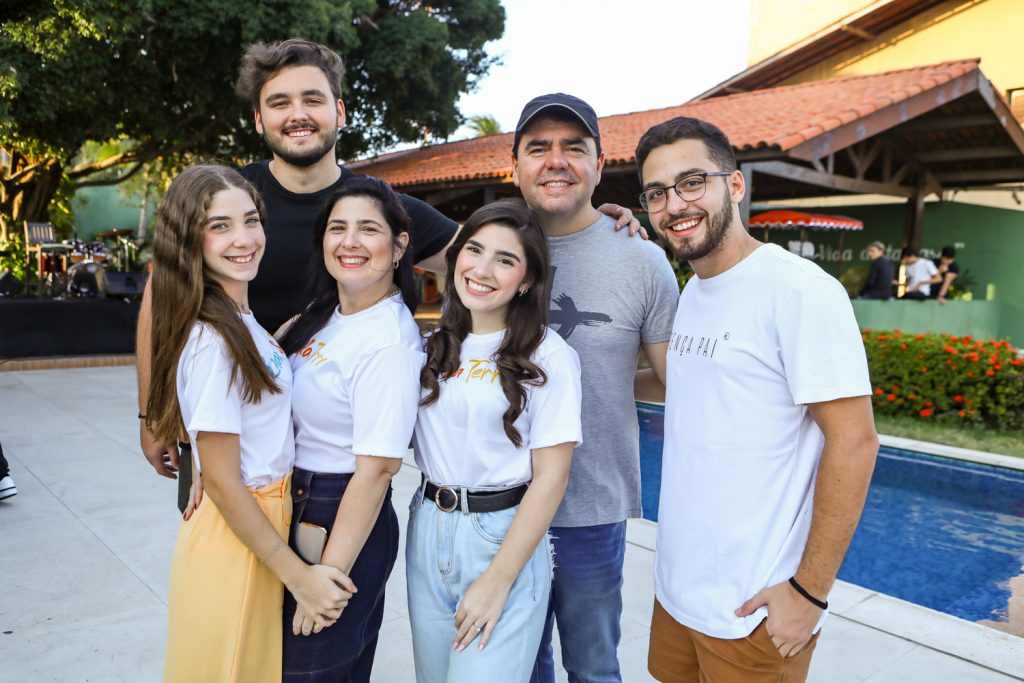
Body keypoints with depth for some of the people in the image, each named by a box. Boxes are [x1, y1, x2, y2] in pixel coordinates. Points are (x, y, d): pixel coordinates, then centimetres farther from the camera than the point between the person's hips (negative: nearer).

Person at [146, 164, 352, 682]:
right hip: (235, 535, -8)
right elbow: (222, 484, -21)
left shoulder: (243, 322, 5)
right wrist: (299, 576, -17)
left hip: (266, 519, 8)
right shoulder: (212, 342, -23)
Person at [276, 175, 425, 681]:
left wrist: (328, 579, -19)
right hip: (299, 507, 8)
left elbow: (376, 470, -22)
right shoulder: (324, 315, 4)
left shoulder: (389, 343, -22)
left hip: (344, 521, -8)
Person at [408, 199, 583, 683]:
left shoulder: (548, 357, -11)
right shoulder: (435, 346, 5)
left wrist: (498, 580, -13)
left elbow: (551, 477, -12)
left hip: (505, 537, -5)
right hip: (428, 531, 5)